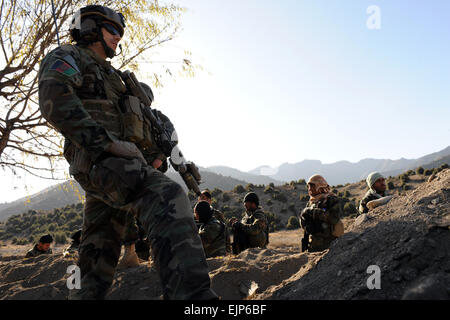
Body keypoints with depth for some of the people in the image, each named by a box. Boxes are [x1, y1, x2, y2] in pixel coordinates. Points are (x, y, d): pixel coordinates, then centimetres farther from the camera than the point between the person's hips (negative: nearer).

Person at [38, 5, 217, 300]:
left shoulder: (111, 76, 36)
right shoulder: (67, 57, 11)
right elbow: (55, 99, -14)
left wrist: (156, 154, 11)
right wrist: (104, 143, -23)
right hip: (99, 159, -10)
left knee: (100, 255, 8)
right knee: (167, 198, -34)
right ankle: (193, 296, -49)